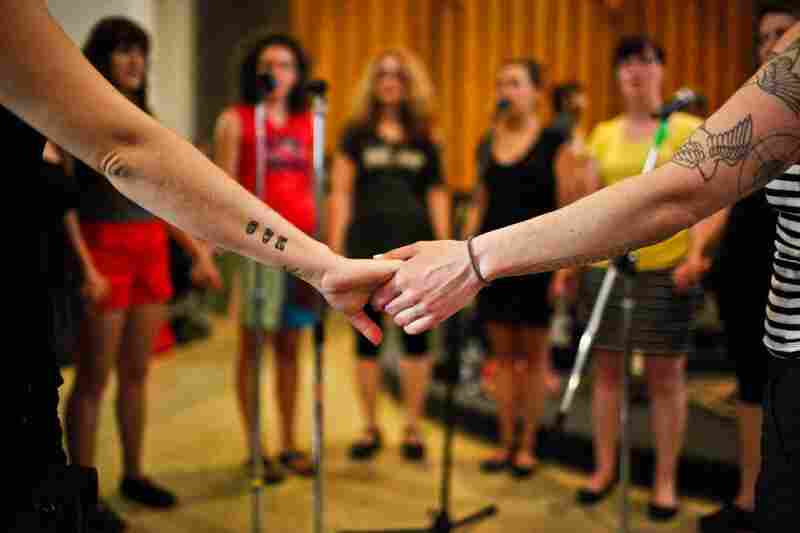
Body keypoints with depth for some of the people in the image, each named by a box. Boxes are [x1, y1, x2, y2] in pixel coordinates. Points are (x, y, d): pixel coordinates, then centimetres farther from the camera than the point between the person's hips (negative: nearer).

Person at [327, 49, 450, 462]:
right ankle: (371, 427, 16)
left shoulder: (423, 138, 9)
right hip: (368, 245, -1)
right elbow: (341, 193, 0)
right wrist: (334, 249, -7)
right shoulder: (356, 132, 4)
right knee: (367, 337, 4)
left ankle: (413, 426, 14)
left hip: (416, 243, 1)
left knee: (416, 335, 4)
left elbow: (437, 195, 11)